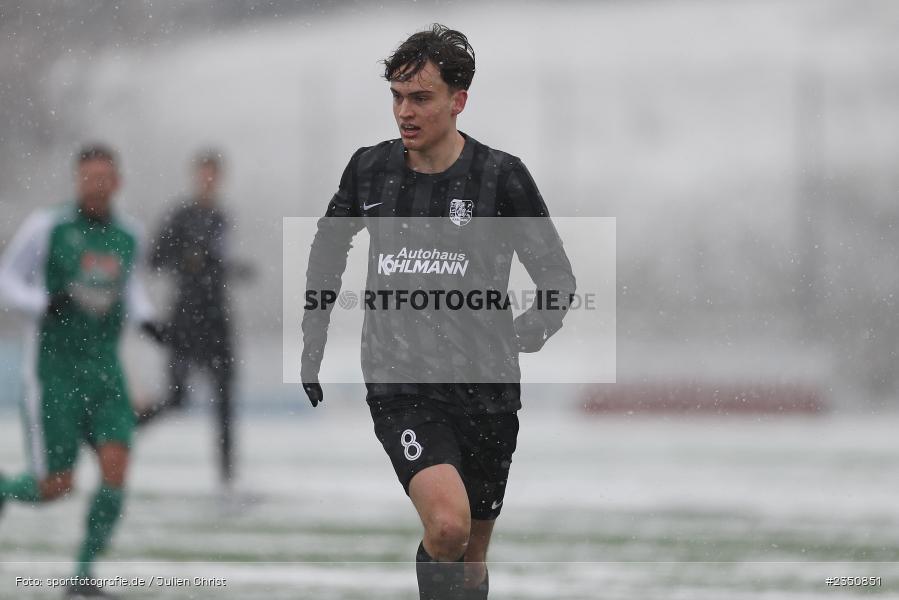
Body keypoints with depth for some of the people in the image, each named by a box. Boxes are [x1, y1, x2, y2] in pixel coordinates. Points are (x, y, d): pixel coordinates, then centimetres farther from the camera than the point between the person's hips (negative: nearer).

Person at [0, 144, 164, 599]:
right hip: (52, 369, -4)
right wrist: (45, 304, -24)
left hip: (104, 372, 4)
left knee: (116, 471, -17)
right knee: (56, 488, -7)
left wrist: (146, 319, 3)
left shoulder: (129, 235, 4)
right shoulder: (46, 226, -10)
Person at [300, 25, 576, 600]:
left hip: (484, 389, 0)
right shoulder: (370, 169, 2)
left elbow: (559, 280, 1)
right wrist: (313, 347, 19)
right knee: (447, 525, -25)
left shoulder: (500, 177, -5)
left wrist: (526, 334, -20)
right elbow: (328, 247, 22)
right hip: (401, 386, 0)